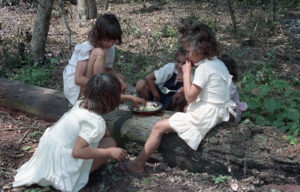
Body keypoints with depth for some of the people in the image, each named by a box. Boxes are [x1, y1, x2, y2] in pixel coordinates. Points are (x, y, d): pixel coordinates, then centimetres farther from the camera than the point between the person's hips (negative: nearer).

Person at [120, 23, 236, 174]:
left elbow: (190, 97, -17)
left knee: (159, 127, -7)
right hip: (218, 113, 10)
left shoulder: (204, 68, -19)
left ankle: (138, 164, 1)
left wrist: (186, 72, -10)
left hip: (204, 116, -10)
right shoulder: (218, 63, 10)